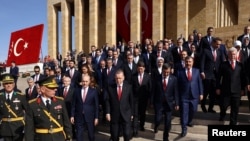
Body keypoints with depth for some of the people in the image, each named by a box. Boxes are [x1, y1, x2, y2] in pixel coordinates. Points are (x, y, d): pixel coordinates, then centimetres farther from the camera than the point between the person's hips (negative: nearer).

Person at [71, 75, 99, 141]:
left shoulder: (94, 91, -3)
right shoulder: (77, 91, 3)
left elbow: (96, 105, -2)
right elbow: (73, 104, 6)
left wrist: (96, 117, -4)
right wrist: (72, 116, 2)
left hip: (90, 117, -1)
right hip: (79, 117, 1)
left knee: (91, 135, 12)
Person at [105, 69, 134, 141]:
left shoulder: (128, 87, -3)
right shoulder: (110, 87, -3)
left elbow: (131, 101, 3)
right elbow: (107, 101, 1)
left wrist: (132, 113, 5)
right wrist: (107, 112, -7)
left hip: (126, 114, 0)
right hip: (114, 115, 1)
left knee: (127, 134, -2)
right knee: (114, 135, 9)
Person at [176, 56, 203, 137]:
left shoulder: (197, 71, 6)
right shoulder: (180, 72, -3)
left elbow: (200, 83, 7)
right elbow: (178, 85, -4)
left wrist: (201, 93, 3)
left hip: (194, 95, 3)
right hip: (183, 96, -3)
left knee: (193, 111, 16)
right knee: (184, 112, -1)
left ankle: (189, 121, 44)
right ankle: (184, 129, 8)